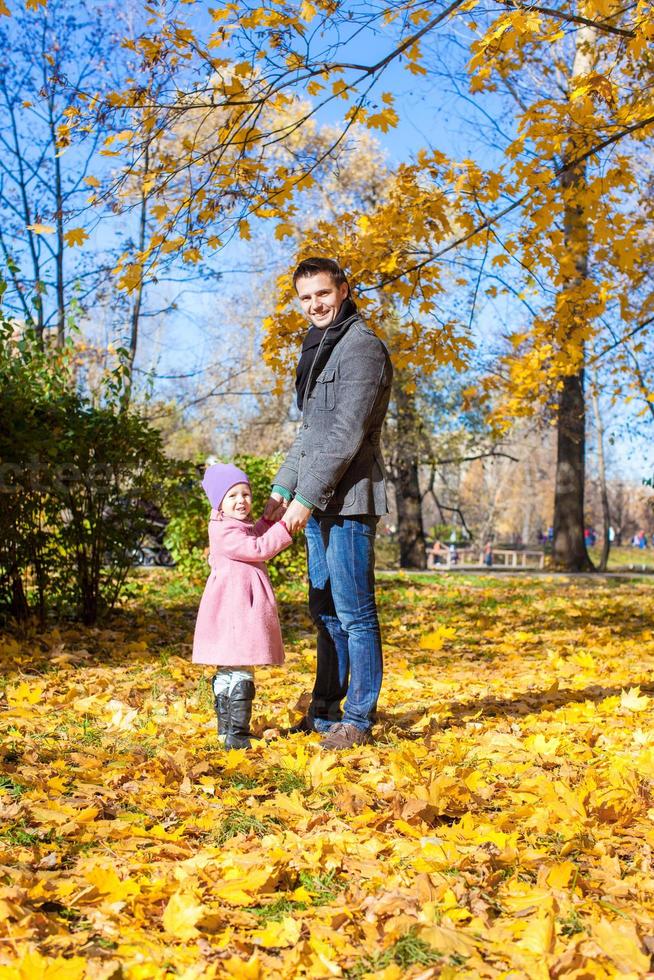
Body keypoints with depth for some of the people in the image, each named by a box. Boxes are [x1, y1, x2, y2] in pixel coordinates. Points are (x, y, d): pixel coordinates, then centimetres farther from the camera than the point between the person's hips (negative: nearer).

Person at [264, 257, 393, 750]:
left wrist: (307, 496, -18)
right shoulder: (318, 349, 20)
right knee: (325, 612, 14)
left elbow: (347, 433, -18)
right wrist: (282, 488, 16)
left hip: (348, 500, -9)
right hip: (318, 504, 9)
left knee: (354, 612, -4)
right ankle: (324, 710, 23)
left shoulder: (363, 348, -10)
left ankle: (358, 719, 3)